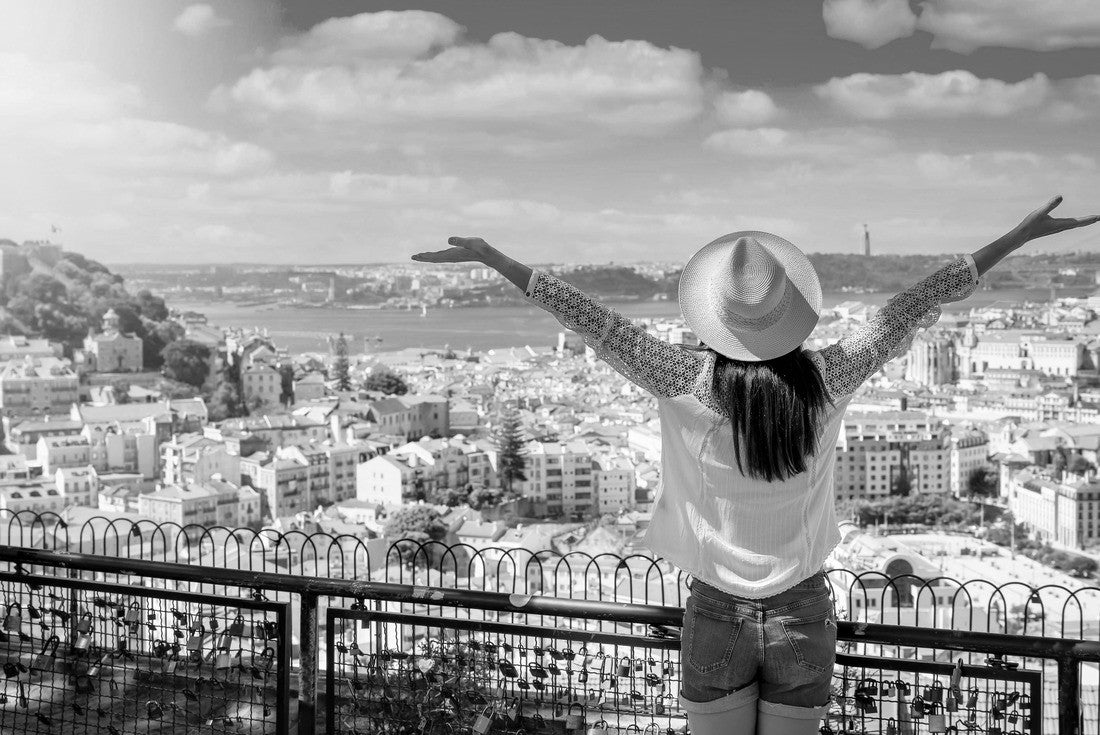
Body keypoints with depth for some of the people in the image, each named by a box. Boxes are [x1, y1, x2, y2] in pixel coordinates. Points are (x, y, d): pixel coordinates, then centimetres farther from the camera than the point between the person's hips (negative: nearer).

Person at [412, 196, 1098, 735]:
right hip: (804, 617, 1)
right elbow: (915, 306, -7)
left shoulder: (693, 387, -17)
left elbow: (598, 323, -15)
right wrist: (1021, 236, 2)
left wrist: (500, 261, -10)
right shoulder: (827, 381, -12)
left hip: (718, 618, -1)